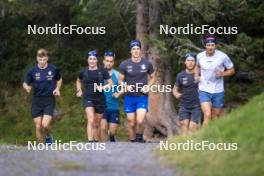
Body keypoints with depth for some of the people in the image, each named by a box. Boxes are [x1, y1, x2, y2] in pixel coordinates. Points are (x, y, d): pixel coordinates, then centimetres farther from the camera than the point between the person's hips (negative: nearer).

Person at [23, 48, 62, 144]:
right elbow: (25, 83, 4)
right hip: (36, 100, 2)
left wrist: (57, 88, -3)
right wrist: (27, 87, -20)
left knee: (45, 124, -17)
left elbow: (59, 79, 16)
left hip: (49, 100, -2)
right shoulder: (32, 71, -3)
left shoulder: (53, 69, -3)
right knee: (38, 126, 0)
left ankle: (48, 136, 17)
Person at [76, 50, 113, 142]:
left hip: (100, 99, 0)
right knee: (91, 120, -20)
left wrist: (102, 87, -15)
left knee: (97, 124, 10)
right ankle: (90, 141, -27)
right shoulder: (84, 71, 4)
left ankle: (97, 141, 26)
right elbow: (78, 81, 25)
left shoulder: (102, 71, -2)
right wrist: (79, 91, 11)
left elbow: (110, 83, 0)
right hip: (88, 99, 0)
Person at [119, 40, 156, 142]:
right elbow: (120, 80, 5)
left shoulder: (147, 64, -2)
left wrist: (148, 86, -6)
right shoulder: (124, 64, -4)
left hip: (142, 97, -1)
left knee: (140, 121, -17)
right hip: (129, 97, 1)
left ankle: (140, 137, 10)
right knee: (131, 123, 3)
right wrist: (126, 87, -15)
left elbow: (153, 77, 12)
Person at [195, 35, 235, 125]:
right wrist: (197, 76, 2)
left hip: (218, 91, 1)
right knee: (207, 115, -17)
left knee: (215, 118, 11)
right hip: (204, 91, 0)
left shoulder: (223, 56, -10)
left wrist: (222, 74, -18)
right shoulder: (199, 56, -3)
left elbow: (232, 70, 2)